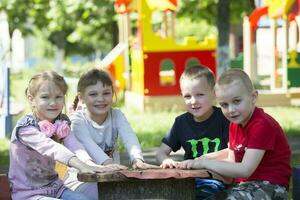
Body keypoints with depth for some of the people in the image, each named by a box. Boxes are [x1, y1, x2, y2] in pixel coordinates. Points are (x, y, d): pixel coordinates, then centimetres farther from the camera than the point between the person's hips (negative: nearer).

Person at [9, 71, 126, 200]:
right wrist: (81, 166, -47)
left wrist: (89, 164, -37)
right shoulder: (25, 127, -16)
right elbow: (51, 148, -32)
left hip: (53, 186, 6)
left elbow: (75, 146, -15)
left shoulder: (62, 123, 3)